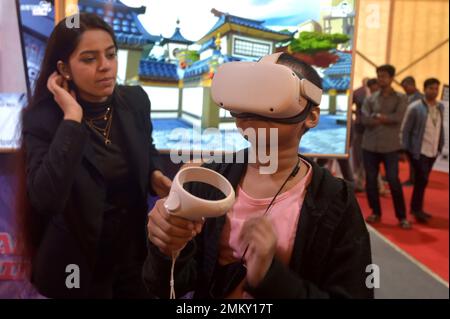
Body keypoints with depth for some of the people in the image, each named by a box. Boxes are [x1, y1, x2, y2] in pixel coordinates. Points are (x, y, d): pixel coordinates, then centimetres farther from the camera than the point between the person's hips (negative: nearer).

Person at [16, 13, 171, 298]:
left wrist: (155, 175, -10)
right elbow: (45, 199, -33)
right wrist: (72, 119, -31)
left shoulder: (135, 100, -7)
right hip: (78, 259, -3)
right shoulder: (43, 119, -19)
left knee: (142, 294, 23)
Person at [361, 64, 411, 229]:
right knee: (370, 180, 7)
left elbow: (398, 117, -14)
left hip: (390, 146, -3)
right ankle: (376, 212, 22)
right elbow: (364, 119, -7)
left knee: (393, 180, -3)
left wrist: (377, 116, -9)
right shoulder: (370, 98, 8)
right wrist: (387, 119, -13)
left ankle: (402, 216, 10)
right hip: (369, 145, 3)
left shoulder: (400, 98, 3)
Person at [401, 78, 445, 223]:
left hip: (433, 151, 6)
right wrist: (404, 150, -9)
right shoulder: (415, 107, -10)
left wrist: (441, 145, 11)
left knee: (421, 180, 14)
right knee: (422, 180, -5)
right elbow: (405, 130, -8)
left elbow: (441, 128, 15)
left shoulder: (440, 107, 7)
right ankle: (417, 209, 9)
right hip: (419, 151, -5)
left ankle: (416, 208, 26)